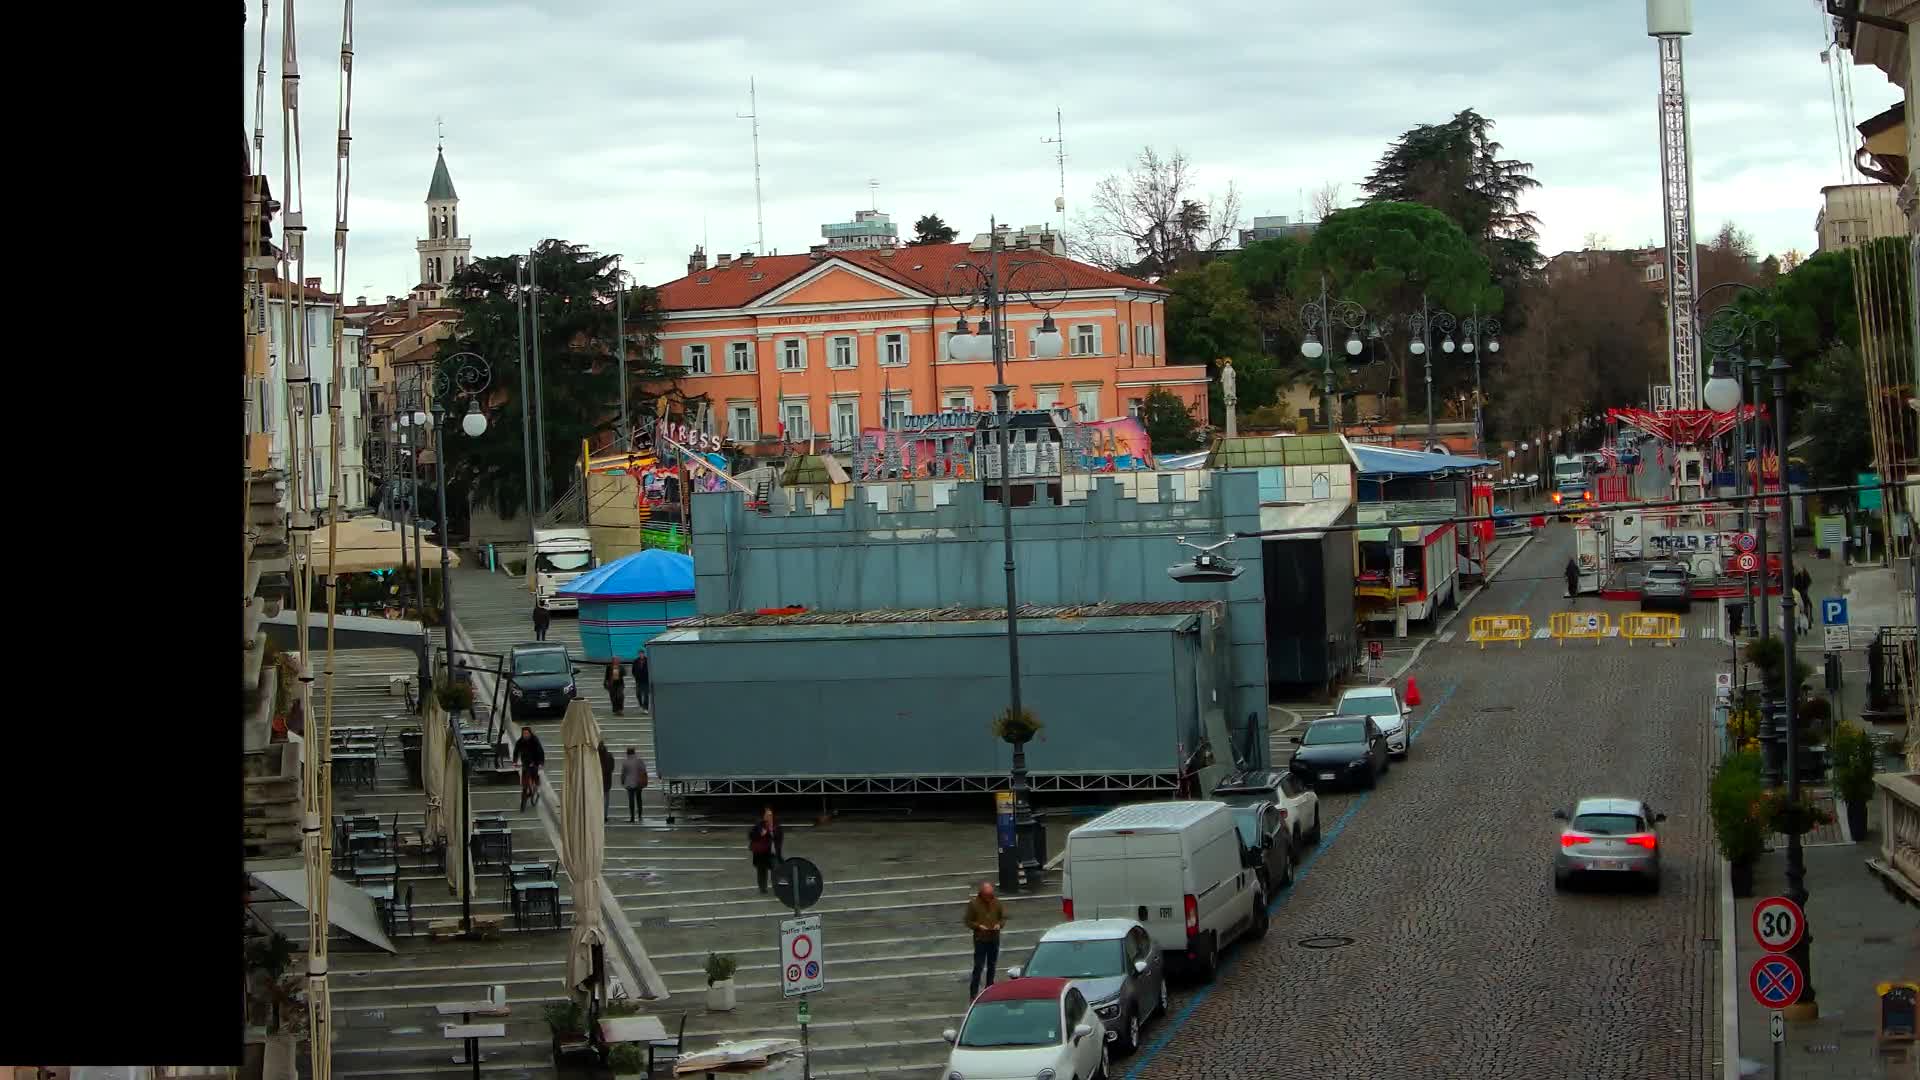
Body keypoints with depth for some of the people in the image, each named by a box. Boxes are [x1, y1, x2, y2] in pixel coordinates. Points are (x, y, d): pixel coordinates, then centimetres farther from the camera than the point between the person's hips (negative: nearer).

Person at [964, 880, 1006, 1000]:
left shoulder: (997, 902, 2)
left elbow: (1004, 917, 10)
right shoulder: (973, 903, -8)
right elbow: (968, 921, -4)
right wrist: (978, 926, -21)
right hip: (980, 939, -4)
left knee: (991, 966, 13)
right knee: (979, 966, -7)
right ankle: (973, 993, -4)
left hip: (994, 939, 4)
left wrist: (999, 924, -11)